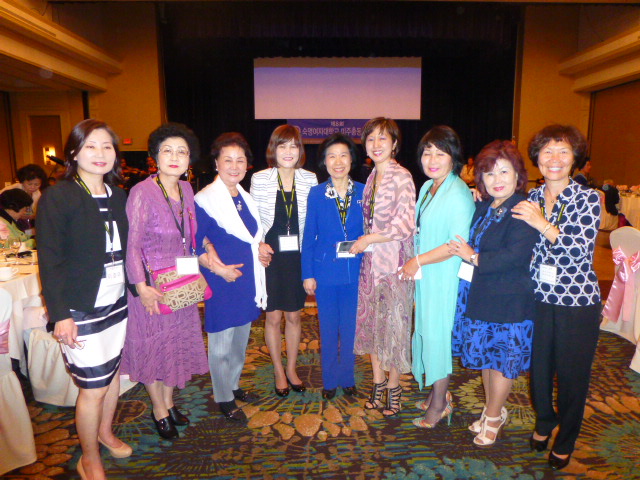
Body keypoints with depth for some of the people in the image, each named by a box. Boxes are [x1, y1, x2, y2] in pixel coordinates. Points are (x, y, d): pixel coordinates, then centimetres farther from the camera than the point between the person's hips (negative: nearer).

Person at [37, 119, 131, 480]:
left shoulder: (118, 196, 6)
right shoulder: (57, 197, -12)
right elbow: (50, 261, -13)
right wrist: (61, 314, -16)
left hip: (118, 302, 6)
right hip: (81, 310, -6)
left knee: (113, 371, 17)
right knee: (93, 387, 3)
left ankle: (105, 431, 43)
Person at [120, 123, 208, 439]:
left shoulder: (186, 189, 1)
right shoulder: (142, 192, -19)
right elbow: (132, 244, -19)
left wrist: (195, 270, 7)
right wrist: (141, 287, -21)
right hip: (152, 287, -6)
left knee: (177, 343, 18)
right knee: (153, 345, 10)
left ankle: (169, 403, 39)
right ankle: (159, 411, 31)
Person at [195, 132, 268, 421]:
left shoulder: (246, 197, 8)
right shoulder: (205, 200, -15)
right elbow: (193, 245, -17)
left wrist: (261, 246, -1)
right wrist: (218, 268, -21)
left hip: (247, 280, 8)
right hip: (222, 282, -7)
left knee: (241, 338, 20)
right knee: (221, 345, 7)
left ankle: (234, 385, 40)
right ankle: (224, 399, 26)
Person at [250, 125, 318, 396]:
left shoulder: (310, 180, -1)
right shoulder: (260, 179, -6)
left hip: (297, 257, 2)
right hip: (269, 256, -1)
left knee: (293, 316, 13)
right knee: (273, 317, 8)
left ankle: (291, 369, 33)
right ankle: (279, 372, 29)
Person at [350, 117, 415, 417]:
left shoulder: (401, 177, -12)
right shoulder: (372, 178, 10)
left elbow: (406, 226, -18)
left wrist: (368, 239, -12)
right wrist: (363, 242, 4)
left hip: (394, 261, -7)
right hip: (370, 260, 7)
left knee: (393, 322, 5)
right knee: (370, 321, 12)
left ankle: (393, 387, 25)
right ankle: (378, 383, 29)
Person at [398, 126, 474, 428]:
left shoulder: (459, 194, -18)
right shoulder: (427, 187, 9)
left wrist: (418, 261, -16)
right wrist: (412, 263, 6)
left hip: (444, 277, -8)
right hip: (424, 275, 8)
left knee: (437, 333, 2)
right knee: (426, 331, 15)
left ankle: (440, 403, 22)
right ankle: (437, 393, 34)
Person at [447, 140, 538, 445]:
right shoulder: (484, 208, 9)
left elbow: (514, 256, -25)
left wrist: (474, 257, -15)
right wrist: (464, 251, -3)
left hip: (508, 300, -8)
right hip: (480, 295, 8)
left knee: (502, 360, 8)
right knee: (485, 355, 19)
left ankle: (493, 416, 29)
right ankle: (494, 410, 39)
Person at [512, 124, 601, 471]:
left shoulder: (587, 198, -8)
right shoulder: (530, 199, 3)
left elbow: (581, 249, -19)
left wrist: (542, 223, -24)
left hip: (577, 303, -3)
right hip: (538, 298, 3)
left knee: (572, 373, 11)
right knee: (539, 367, 15)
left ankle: (565, 440, 36)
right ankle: (544, 422, 44)